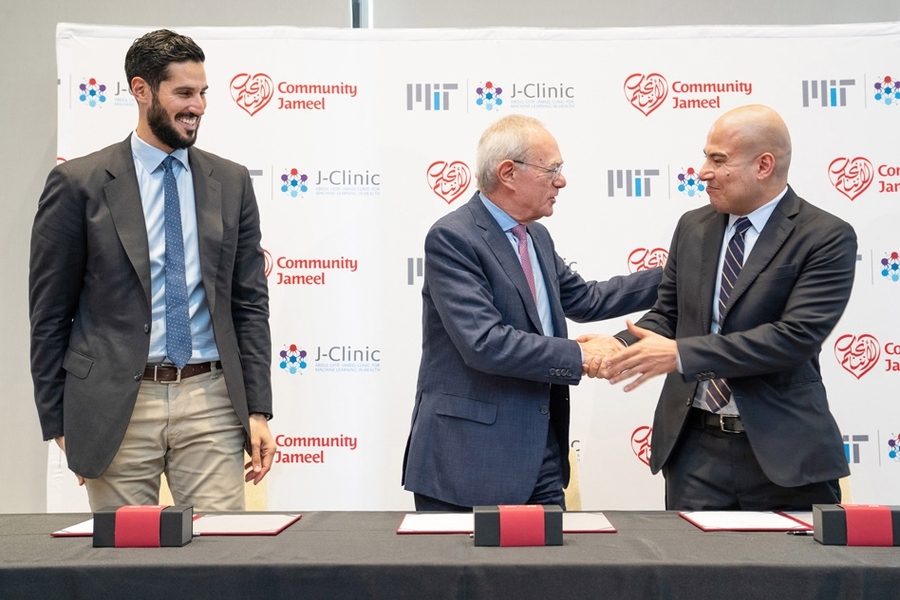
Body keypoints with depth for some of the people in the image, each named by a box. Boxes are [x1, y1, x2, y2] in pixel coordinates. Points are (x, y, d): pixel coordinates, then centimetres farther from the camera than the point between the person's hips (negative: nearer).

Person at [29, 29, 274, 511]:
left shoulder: (231, 183, 8)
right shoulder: (78, 183, -1)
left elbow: (250, 303, 8)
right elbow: (49, 313, 2)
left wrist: (258, 410, 2)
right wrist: (58, 424, 1)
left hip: (211, 401, 2)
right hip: (115, 405, -2)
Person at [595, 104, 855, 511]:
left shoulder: (827, 237, -9)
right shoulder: (693, 227, 9)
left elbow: (796, 337, -19)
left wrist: (681, 354, -23)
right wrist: (619, 346, -10)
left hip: (784, 452, -4)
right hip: (694, 449, 4)